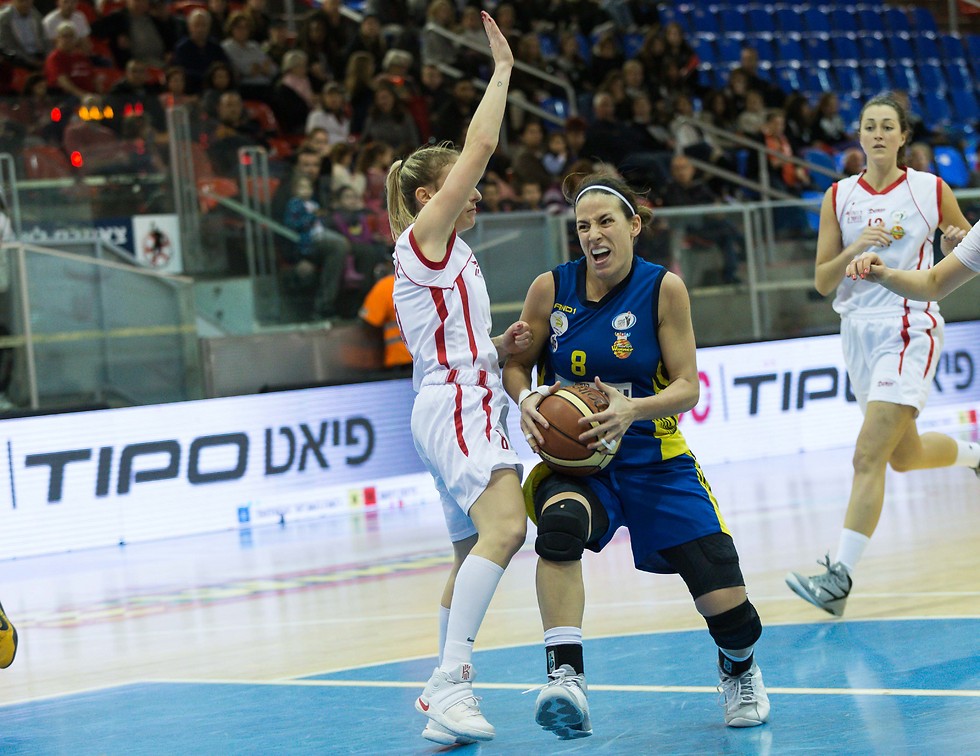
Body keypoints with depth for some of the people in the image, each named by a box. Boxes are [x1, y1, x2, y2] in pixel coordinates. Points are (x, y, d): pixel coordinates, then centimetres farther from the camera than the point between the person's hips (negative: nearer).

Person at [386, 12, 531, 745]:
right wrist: (502, 71, -2)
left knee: (476, 551, 15)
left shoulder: (446, 258, 24)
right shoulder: (425, 234, -3)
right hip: (458, 405, -11)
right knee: (505, 526, -28)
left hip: (466, 403, 11)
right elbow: (481, 146, -10)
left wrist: (503, 345, 10)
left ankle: (444, 688, 22)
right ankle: (451, 681, -37)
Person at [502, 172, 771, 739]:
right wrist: (527, 398, -13)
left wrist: (633, 409, -26)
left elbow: (687, 387, -7)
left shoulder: (663, 288, -7)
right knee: (560, 522, -38)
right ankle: (565, 678, -37)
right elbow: (517, 363, 9)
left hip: (654, 460, 0)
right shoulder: (551, 288, -3)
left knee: (726, 603, -7)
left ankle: (740, 671, 31)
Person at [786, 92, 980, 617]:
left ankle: (839, 579, -20)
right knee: (903, 454, 18)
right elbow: (822, 282, 4)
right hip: (859, 329, 5)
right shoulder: (839, 196, 6)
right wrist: (856, 249, -14)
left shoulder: (931, 190, -1)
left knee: (869, 457, -16)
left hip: (908, 328, -5)